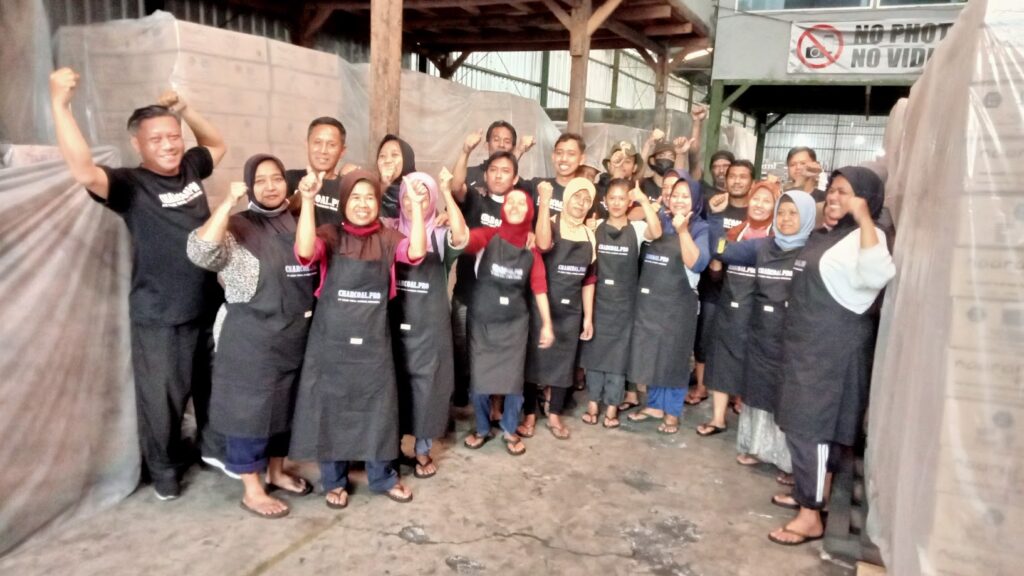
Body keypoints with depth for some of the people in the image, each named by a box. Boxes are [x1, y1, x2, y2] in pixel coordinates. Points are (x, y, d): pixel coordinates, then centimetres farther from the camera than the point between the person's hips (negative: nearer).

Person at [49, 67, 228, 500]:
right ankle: (164, 470, 32)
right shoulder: (130, 184, -14)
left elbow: (218, 144, 22)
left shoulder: (190, 168, 3)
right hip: (159, 318, -5)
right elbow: (84, 172, -35)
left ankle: (214, 447, 43)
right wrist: (60, 104, -38)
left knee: (215, 386, 20)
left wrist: (183, 109, 7)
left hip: (209, 307, 5)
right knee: (162, 399, 9)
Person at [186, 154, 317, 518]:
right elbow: (200, 251, -27)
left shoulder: (297, 223, 8)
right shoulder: (237, 228, -8)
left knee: (285, 406, 18)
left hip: (296, 337, 6)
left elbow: (313, 262, 15)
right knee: (251, 410, 5)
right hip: (252, 339, -6)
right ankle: (252, 491, 19)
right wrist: (229, 201, -26)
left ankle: (277, 472, 37)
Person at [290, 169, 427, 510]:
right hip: (331, 341, -1)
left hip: (373, 342, 2)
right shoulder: (330, 236, -3)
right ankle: (334, 481, 28)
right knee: (331, 409, 9)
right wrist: (308, 200, -30)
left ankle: (382, 477, 31)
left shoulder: (388, 239, 2)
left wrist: (416, 204, -24)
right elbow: (304, 253, -24)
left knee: (377, 408, 12)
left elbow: (416, 253, -18)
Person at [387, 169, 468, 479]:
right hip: (394, 325, 1)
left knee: (426, 387, 8)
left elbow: (462, 237, -22)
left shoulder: (440, 236, -1)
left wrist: (447, 192, -27)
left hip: (429, 328, -1)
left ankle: (423, 451, 26)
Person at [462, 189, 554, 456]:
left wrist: (547, 324, -2)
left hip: (515, 322, 1)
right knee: (479, 379, 8)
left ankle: (510, 430, 29)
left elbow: (539, 287, 0)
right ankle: (482, 429, 30)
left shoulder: (532, 246, -1)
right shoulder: (488, 236, -9)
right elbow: (464, 238, -30)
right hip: (481, 320, -1)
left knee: (513, 379, 7)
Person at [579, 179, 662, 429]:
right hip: (597, 300, 2)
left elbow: (656, 233, -25)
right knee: (593, 352, 8)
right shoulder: (595, 227, 2)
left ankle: (612, 408, 17)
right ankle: (593, 404, 21)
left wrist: (644, 199, -25)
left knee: (617, 355, 6)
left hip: (622, 303, -1)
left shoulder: (637, 229, -4)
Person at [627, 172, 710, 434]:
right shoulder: (659, 221, 8)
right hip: (648, 300, 4)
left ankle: (672, 412, 19)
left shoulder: (700, 229, -4)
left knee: (674, 356, 5)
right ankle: (655, 405, 28)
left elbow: (697, 263, -18)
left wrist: (682, 230, -25)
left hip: (678, 303, -4)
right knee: (649, 353, 12)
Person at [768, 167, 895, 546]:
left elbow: (877, 275, -38)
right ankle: (807, 492, 32)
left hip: (834, 349, -9)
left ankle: (811, 516, 3)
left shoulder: (864, 237, -14)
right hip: (807, 343, 9)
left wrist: (863, 215, -31)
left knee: (812, 428, -6)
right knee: (803, 424, 17)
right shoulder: (822, 235, 14)